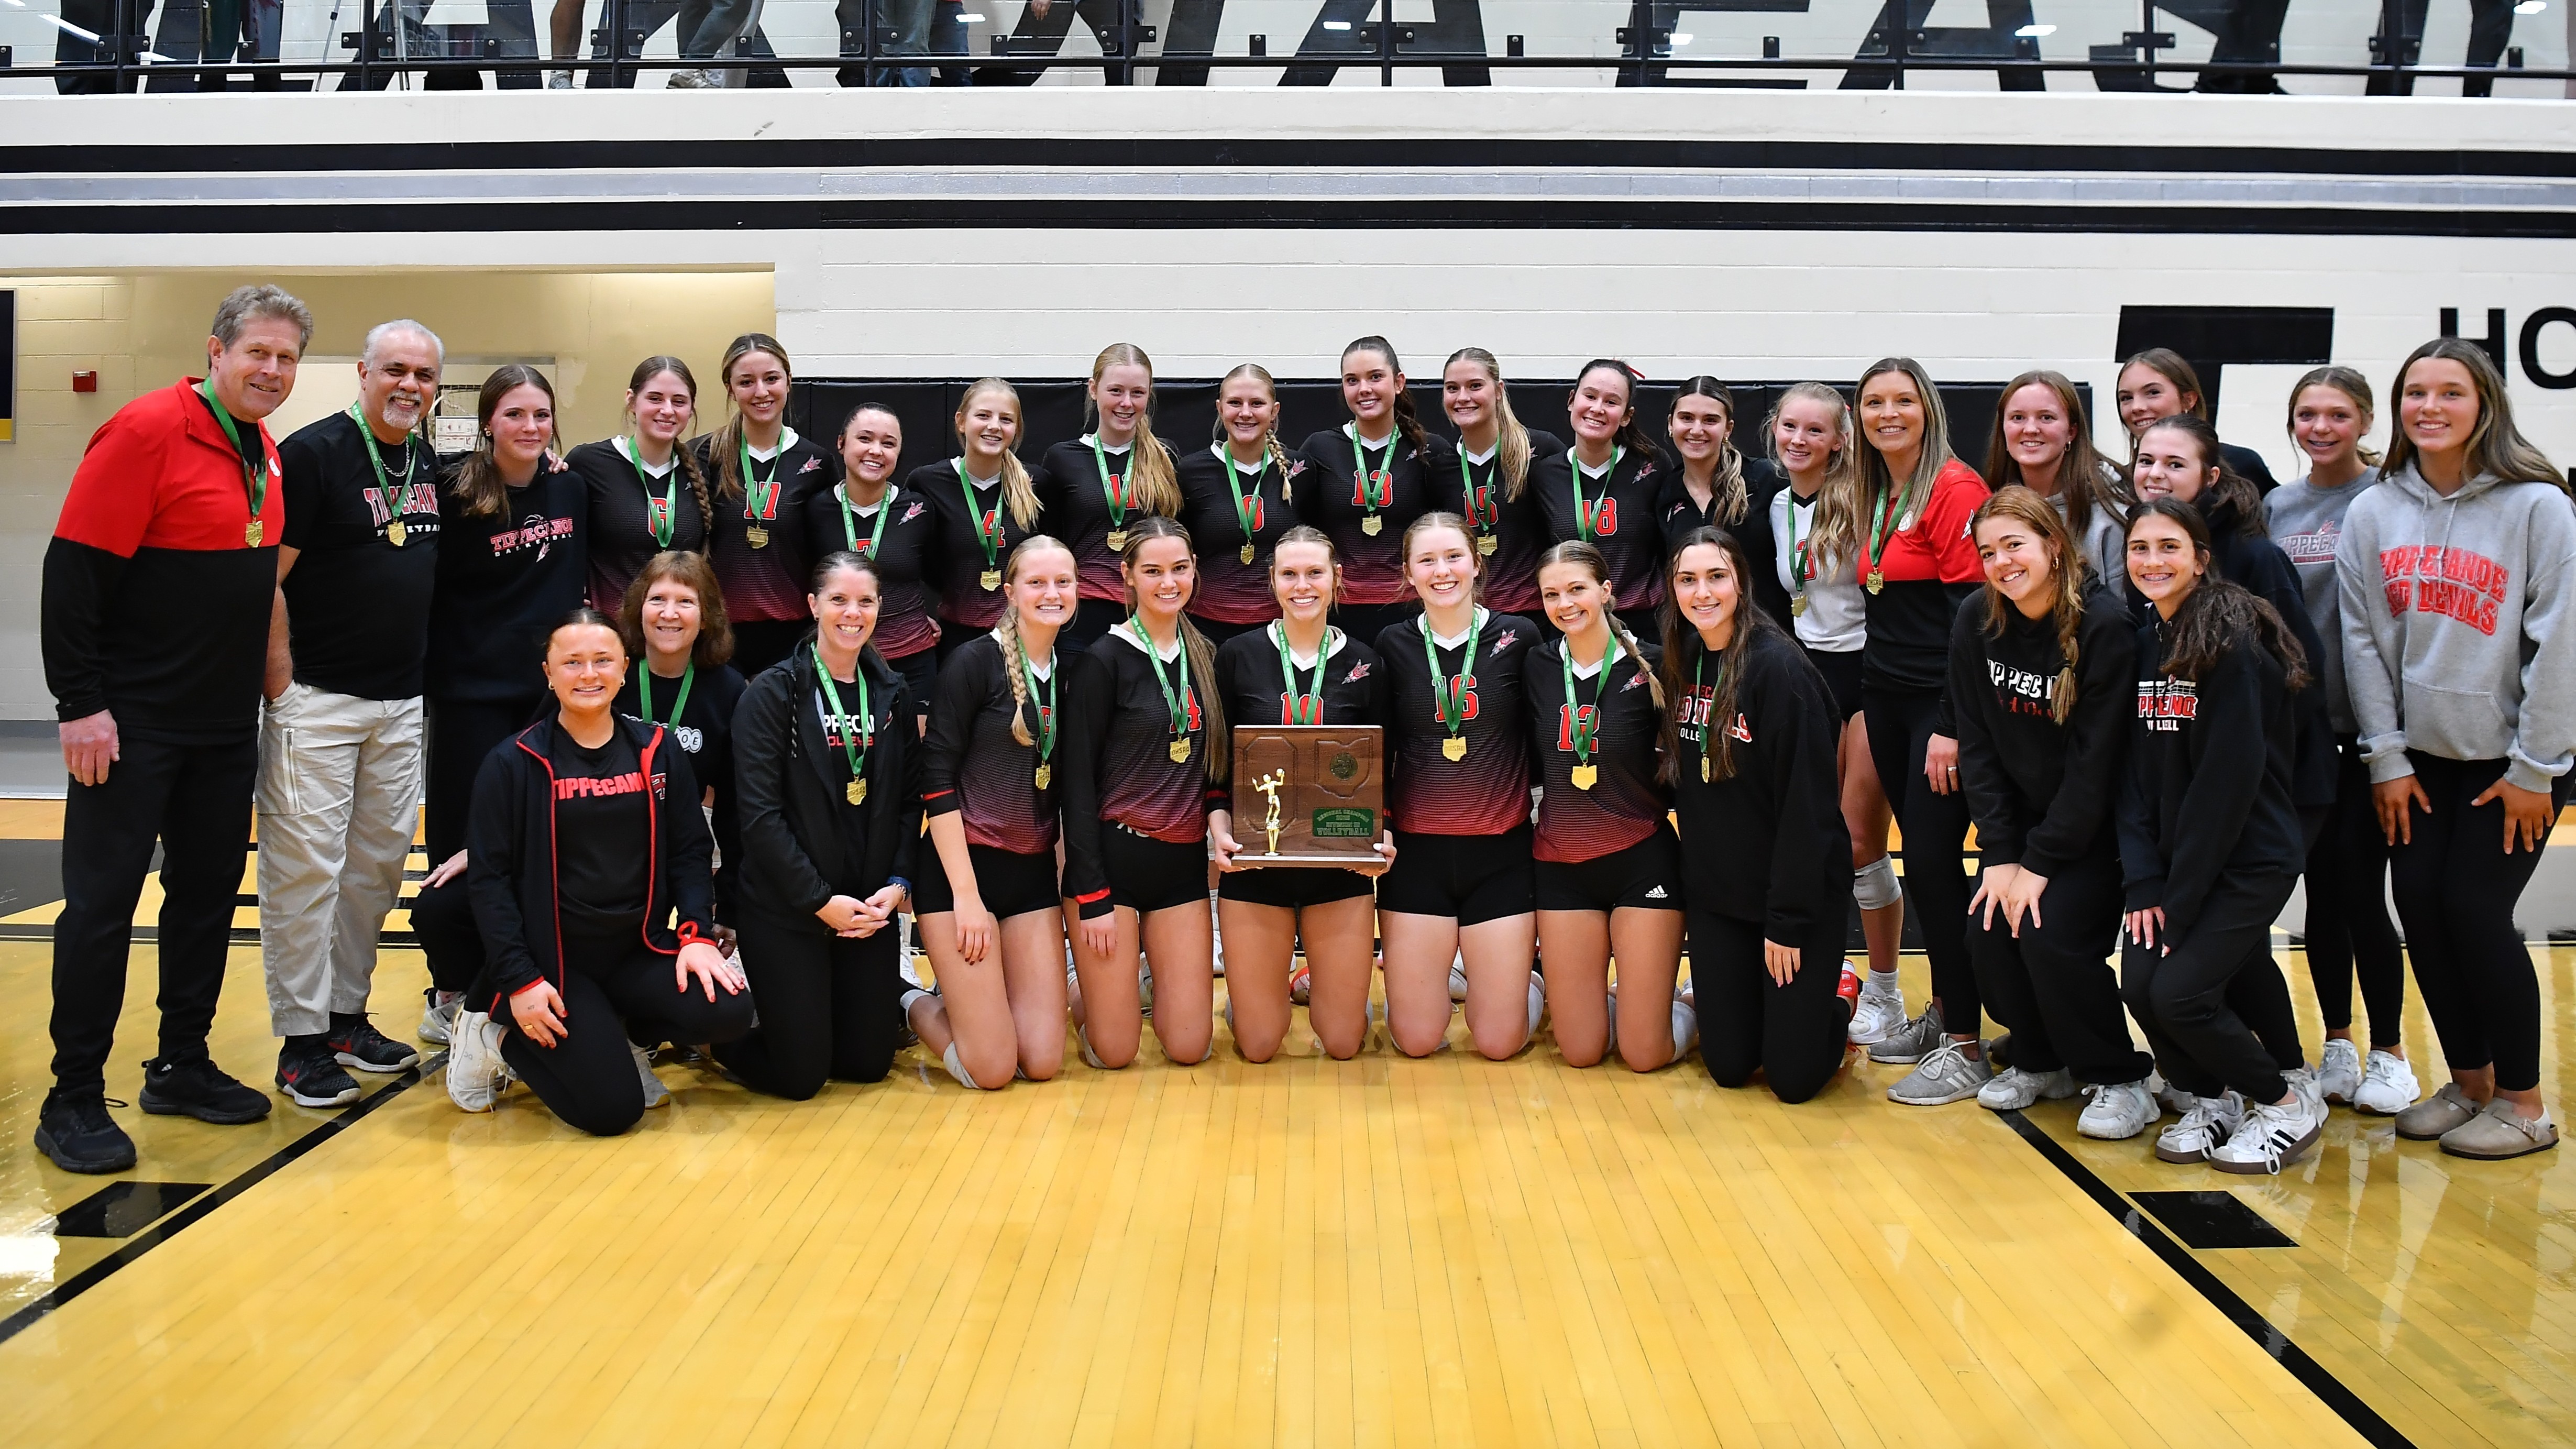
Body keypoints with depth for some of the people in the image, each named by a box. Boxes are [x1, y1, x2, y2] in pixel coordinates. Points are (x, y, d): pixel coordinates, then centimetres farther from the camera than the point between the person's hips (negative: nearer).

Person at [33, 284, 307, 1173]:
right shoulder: (148, 431, -14)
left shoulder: (266, 456, 10)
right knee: (102, 901, -2)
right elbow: (74, 567, -17)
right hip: (132, 724, -8)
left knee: (209, 891, 13)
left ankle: (182, 1066, 25)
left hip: (226, 724, 8)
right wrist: (80, 703, -19)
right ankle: (74, 1100, 7)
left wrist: (262, 679, 17)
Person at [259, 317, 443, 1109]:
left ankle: (347, 1015, 23)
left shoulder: (430, 466, 11)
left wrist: (417, 672, 13)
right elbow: (266, 577, -12)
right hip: (317, 700, -7)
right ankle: (302, 1038, 2)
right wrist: (282, 685, -13)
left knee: (378, 863, 12)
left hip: (401, 702, 7)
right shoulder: (313, 454, -9)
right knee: (306, 863, -5)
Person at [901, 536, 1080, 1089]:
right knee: (991, 1069, -7)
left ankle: (965, 998, 29)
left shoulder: (1071, 671, 8)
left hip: (1034, 872, 6)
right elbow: (937, 777, -13)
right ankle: (915, 1006, 22)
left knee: (1043, 1061, 1)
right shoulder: (976, 661, -10)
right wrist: (966, 894, -16)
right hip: (962, 864, -6)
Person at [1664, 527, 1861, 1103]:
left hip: (1797, 890, -5)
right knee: (1729, 1065, 7)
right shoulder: (1682, 664, 1)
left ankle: (1838, 995, 27)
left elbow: (1806, 804, -19)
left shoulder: (1778, 667, -19)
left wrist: (1788, 921, -18)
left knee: (1793, 1077, -1)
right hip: (1715, 892, 5)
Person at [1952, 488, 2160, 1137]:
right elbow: (1977, 747, -3)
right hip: (2022, 818, 5)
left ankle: (2121, 1080, 1)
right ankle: (2043, 1060, 16)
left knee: (2051, 932, -21)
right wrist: (2000, 855, -10)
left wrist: (2040, 863, -19)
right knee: (1987, 930, -11)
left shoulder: (2106, 626, -20)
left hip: (2097, 828, -5)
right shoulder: (1975, 625, -4)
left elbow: (2096, 762, -19)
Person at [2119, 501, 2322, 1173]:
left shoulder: (2235, 646, -16)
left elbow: (2228, 781, -19)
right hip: (2174, 856, 6)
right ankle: (2209, 1099, 18)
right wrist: (2144, 882, -7)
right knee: (2140, 983, -8)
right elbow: (2136, 775, 4)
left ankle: (2288, 1104, 9)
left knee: (2179, 991, -16)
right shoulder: (2143, 643, 5)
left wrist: (2179, 899, -18)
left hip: (2250, 859, -6)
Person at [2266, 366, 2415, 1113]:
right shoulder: (2277, 506, 9)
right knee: (2320, 884, 9)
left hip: (2367, 724, -4)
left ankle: (2388, 1053, 12)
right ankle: (2337, 1044, 22)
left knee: (2360, 885, -4)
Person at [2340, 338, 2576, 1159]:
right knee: (2418, 904, 0)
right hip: (2421, 756, 4)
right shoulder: (2373, 514, 3)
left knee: (2475, 910, -8)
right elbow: (2362, 640, 3)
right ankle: (2468, 1082, 19)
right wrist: (2386, 759, -1)